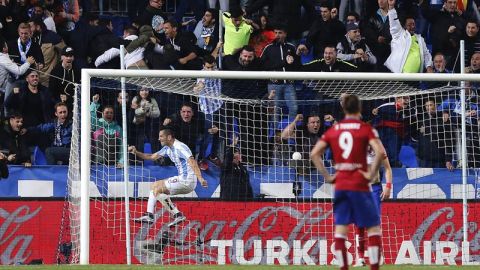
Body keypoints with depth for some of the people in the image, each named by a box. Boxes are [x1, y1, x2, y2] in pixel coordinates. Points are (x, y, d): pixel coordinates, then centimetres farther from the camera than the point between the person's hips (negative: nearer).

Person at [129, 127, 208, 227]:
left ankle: (177, 215, -16)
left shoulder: (180, 147, -16)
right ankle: (149, 216, 11)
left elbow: (192, 162, -27)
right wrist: (136, 152, 12)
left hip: (187, 180, -10)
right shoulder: (168, 149, 15)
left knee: (157, 189, -14)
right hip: (182, 178, 10)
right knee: (155, 186, 16)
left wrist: (200, 178, -39)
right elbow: (152, 157, 25)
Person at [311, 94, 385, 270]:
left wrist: (327, 176, 6)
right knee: (374, 228, 3)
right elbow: (379, 152, -20)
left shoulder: (333, 130, 7)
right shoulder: (365, 129, -5)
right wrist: (371, 174, -10)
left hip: (340, 185, 4)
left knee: (340, 230, 6)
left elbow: (314, 153, 4)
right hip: (360, 186, -4)